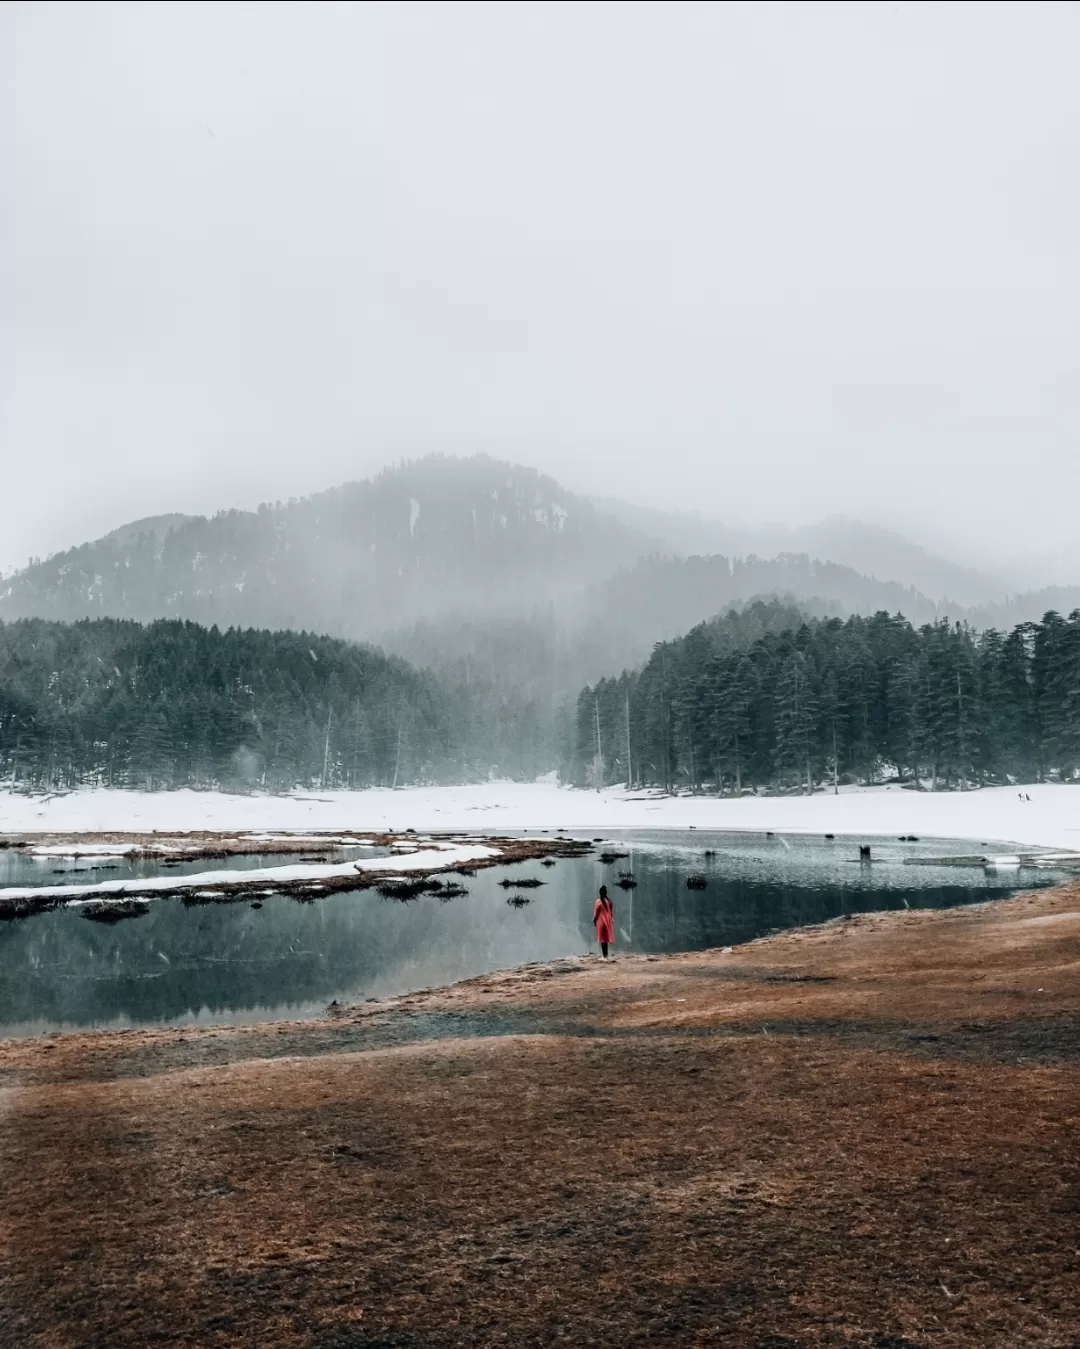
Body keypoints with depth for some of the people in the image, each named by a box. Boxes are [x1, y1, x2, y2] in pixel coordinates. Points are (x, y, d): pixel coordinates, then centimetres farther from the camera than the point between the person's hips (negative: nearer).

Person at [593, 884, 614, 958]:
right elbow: (612, 912, 5)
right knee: (607, 938, 13)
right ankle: (606, 955, 19)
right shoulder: (609, 901, 1)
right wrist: (612, 920, 15)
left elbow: (596, 913, -9)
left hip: (601, 921, -5)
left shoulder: (598, 901, -13)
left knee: (602, 939, 1)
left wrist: (594, 921, 3)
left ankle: (605, 956, 0)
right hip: (608, 921, 5)